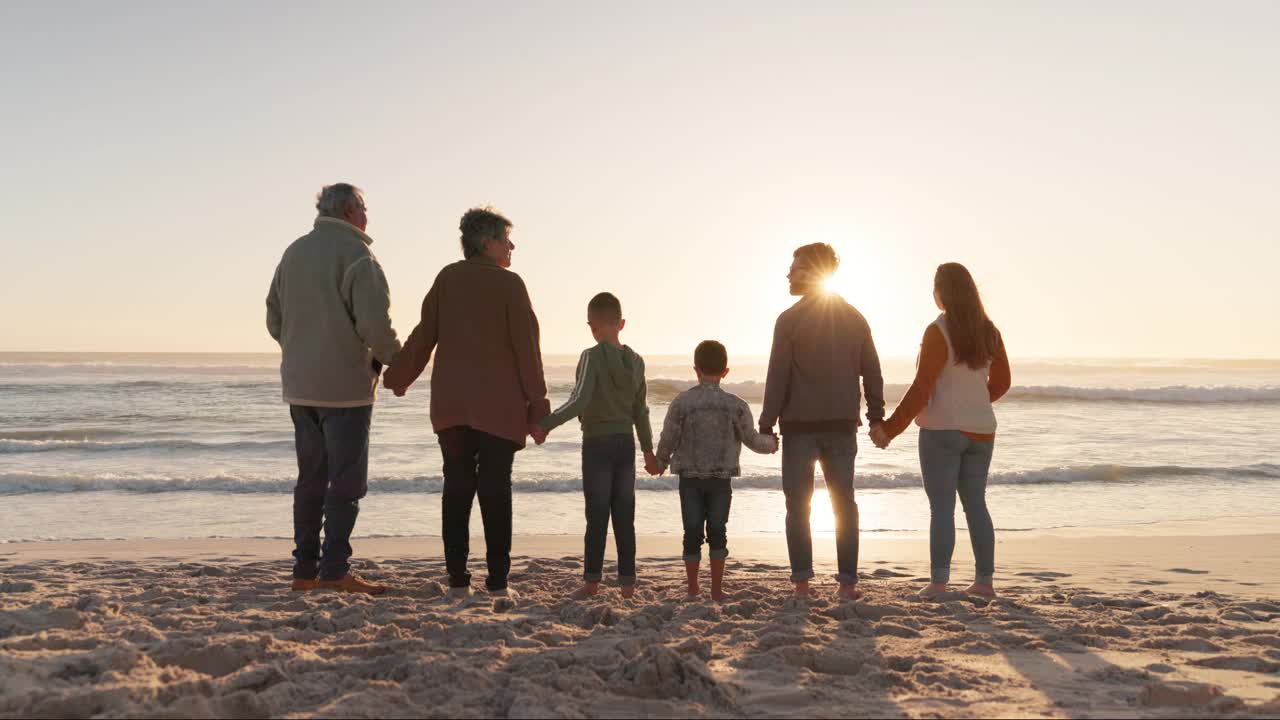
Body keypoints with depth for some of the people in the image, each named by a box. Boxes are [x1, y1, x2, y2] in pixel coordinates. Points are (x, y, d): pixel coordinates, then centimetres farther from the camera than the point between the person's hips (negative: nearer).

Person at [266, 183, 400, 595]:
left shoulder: (294, 252, 14)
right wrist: (395, 360, -2)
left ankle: (305, 570, 17)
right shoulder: (355, 254, -11)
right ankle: (334, 571, -3)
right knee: (347, 481, -2)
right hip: (345, 386, -8)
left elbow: (275, 319, 16)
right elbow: (375, 324, -18)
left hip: (300, 387, 8)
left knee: (311, 479, 13)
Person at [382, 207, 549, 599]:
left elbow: (423, 335, 5)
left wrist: (398, 376, 20)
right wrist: (538, 408, -3)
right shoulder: (509, 284, -4)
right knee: (495, 490, 1)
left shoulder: (446, 278, 7)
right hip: (499, 406, -3)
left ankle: (457, 579, 7)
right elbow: (527, 349, -7)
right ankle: (497, 581, 2)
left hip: (450, 404, 4)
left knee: (457, 487, 7)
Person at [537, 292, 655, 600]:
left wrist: (545, 424, -19)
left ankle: (591, 581, 4)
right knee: (624, 516, 8)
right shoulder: (636, 361, 7)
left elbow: (579, 402, -22)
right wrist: (648, 448, 20)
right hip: (626, 442, 5)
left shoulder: (592, 356, -11)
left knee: (597, 515, 0)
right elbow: (640, 410, 12)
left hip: (597, 443, -5)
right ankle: (627, 583, 11)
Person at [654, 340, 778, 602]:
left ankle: (693, 588, 13)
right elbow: (752, 439, 1)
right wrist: (771, 443, 23)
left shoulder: (681, 402, -8)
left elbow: (668, 440, -4)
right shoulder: (736, 405, -6)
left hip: (689, 477, 0)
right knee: (717, 532, 11)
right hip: (721, 478, 1)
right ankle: (717, 589, 13)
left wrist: (660, 463, 16)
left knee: (692, 533, 7)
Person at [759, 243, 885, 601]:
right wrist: (876, 417, 13)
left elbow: (777, 376, -10)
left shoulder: (790, 319, -7)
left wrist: (767, 424, -5)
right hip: (842, 424, 4)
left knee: (798, 505, 4)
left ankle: (802, 583, 2)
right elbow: (872, 373, 7)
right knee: (844, 502, 9)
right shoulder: (855, 318, 7)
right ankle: (848, 582, 7)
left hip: (799, 425, -4)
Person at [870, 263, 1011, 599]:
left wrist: (889, 429, -11)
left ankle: (939, 582, -3)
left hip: (942, 430, -6)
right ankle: (985, 580, 14)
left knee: (942, 507, -3)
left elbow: (921, 390, -16)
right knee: (976, 503, 13)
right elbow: (1001, 382, 15)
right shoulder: (988, 331, 6)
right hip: (980, 430, 6)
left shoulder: (939, 331, -13)